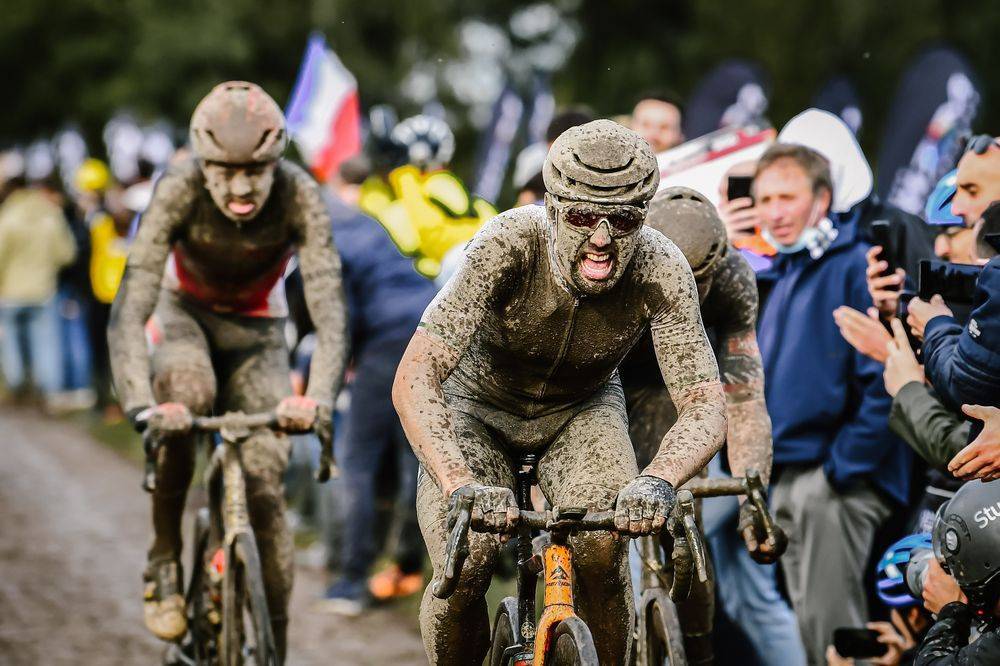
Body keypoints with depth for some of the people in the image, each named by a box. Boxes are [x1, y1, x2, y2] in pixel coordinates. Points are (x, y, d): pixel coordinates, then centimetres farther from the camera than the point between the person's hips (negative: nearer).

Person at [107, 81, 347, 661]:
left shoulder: (299, 196, -28)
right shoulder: (180, 190, -30)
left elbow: (330, 307, -34)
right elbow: (130, 308, -35)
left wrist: (319, 399, -52)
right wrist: (140, 404, -51)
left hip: (257, 329, 1)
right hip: (186, 313, -1)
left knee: (266, 487, -12)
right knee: (186, 391, -36)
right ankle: (164, 565, -20)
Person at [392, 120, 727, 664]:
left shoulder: (662, 271, -29)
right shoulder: (508, 243, -35)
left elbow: (705, 404, -32)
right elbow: (413, 379, -40)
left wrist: (658, 479, -54)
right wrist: (460, 485, -56)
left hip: (581, 410, 1)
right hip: (479, 406, -1)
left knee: (602, 552, -26)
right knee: (462, 575, -21)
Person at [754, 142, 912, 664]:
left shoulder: (855, 266, -9)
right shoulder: (780, 278, 18)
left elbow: (882, 377, -17)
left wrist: (844, 464, -18)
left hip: (839, 475, -8)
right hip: (787, 479, 8)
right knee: (807, 624, 11)